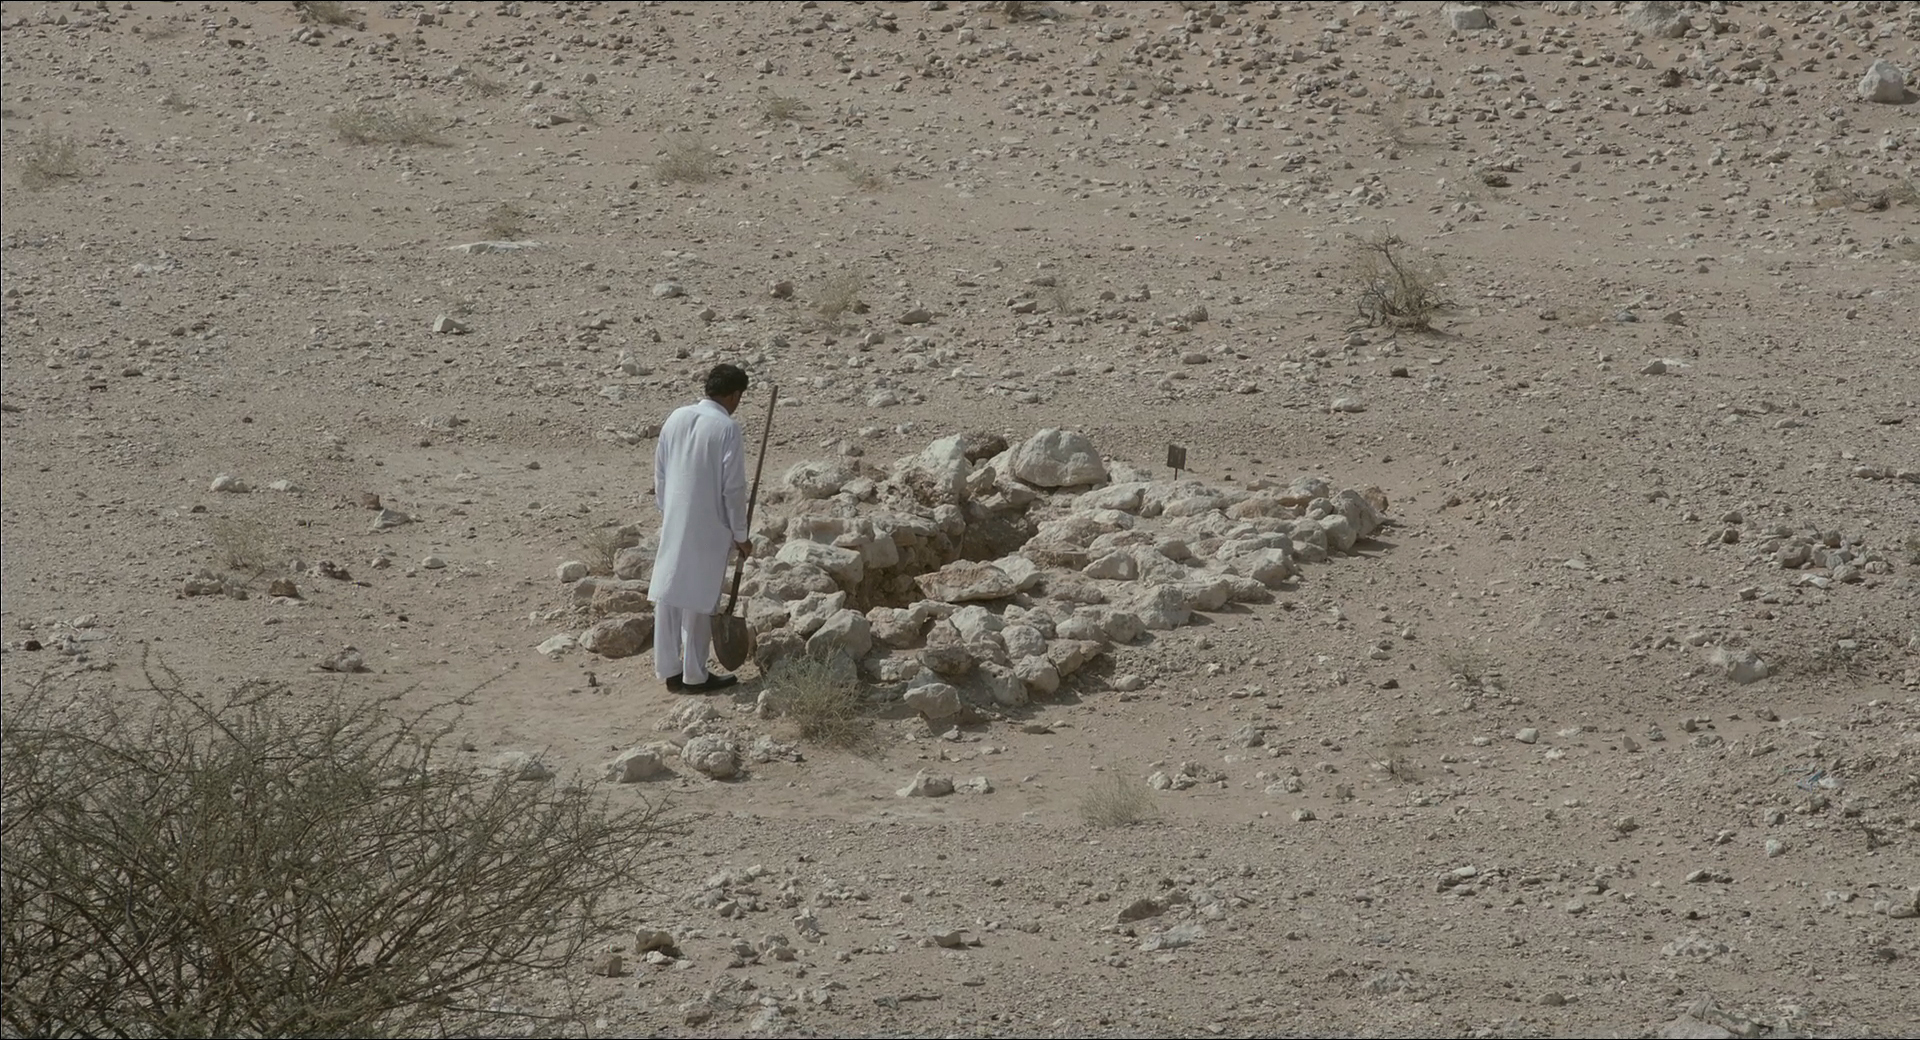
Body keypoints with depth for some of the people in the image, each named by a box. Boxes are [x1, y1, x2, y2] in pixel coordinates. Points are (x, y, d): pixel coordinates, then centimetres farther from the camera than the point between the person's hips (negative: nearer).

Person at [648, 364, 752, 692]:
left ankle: (669, 670, 18)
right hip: (708, 529, -6)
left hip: (673, 527, 6)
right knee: (700, 600, 3)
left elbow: (660, 473, 10)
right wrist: (740, 535, -5)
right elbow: (733, 488, -13)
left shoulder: (676, 418, 3)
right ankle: (695, 675, 11)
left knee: (668, 595, 11)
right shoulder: (726, 428, -14)